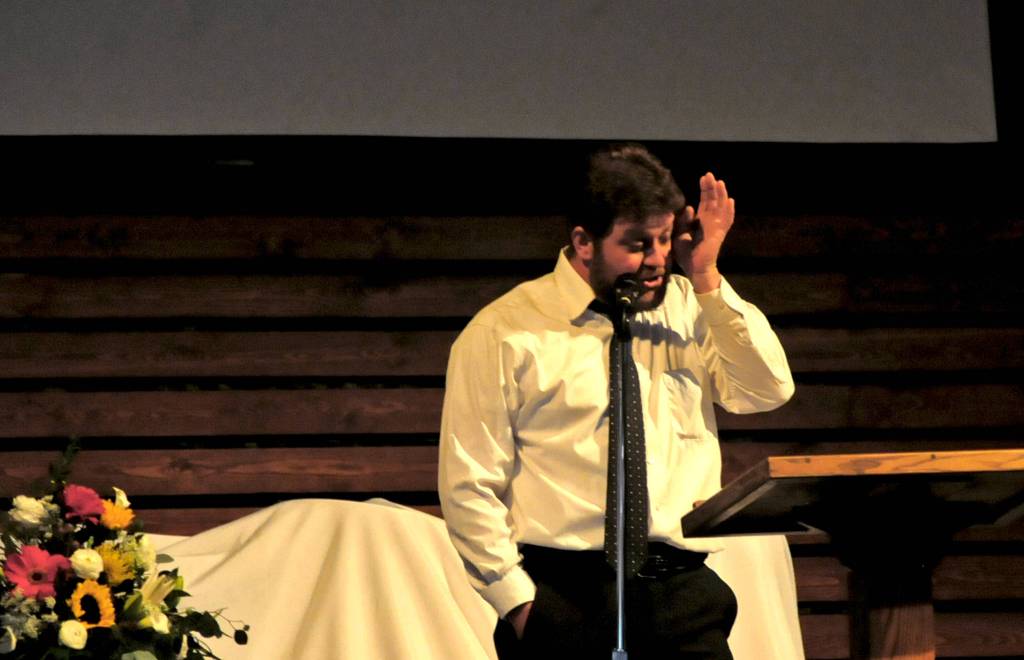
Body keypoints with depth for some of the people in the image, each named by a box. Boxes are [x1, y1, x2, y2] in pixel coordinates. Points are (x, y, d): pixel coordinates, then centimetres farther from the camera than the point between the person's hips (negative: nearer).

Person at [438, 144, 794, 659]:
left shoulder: (686, 308, 14)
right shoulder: (505, 334, 0)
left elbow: (769, 391, 3)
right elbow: (469, 488, -2)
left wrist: (706, 279, -1)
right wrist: (518, 601, -8)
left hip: (686, 593, 4)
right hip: (568, 595, -3)